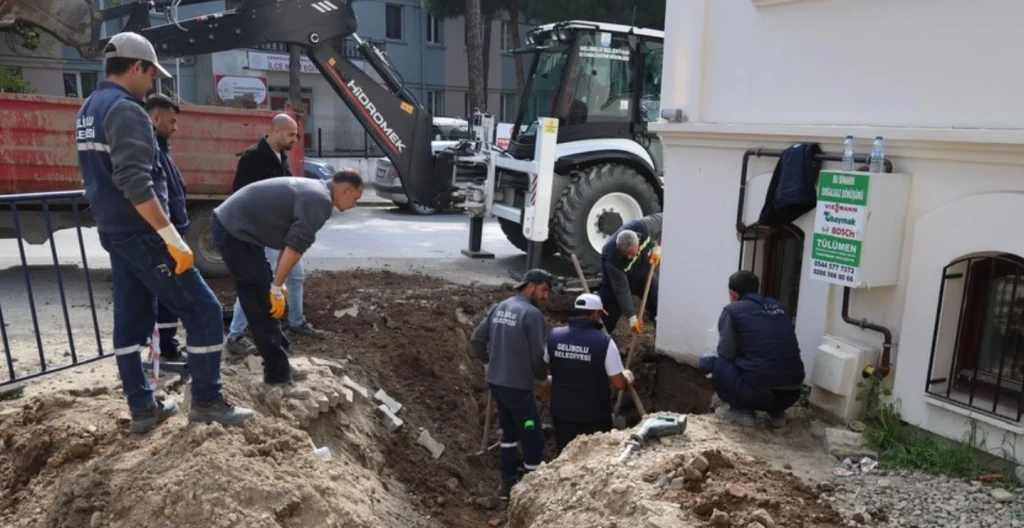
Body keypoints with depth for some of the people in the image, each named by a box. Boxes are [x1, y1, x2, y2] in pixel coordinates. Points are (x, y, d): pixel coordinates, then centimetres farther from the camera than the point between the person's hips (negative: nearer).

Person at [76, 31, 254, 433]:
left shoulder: (88, 111, 14)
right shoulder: (125, 111, -17)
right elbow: (135, 183, -28)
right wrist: (173, 237, -27)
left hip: (114, 233, 10)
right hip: (140, 234, -10)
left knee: (130, 320, 13)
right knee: (203, 311, -4)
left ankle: (142, 408, 21)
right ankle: (207, 401, 3)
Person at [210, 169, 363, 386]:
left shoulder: (311, 191, 17)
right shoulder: (320, 200, -14)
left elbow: (289, 241, 19)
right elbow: (295, 246, -19)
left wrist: (277, 283, 19)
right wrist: (277, 287, -14)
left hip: (229, 223, 10)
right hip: (234, 230, -10)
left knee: (261, 299, 17)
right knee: (263, 304, -3)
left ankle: (279, 365, 27)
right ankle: (278, 373, 5)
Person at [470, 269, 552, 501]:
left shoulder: (498, 308, 8)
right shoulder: (532, 313, -15)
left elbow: (476, 339, 12)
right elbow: (537, 354, -16)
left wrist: (487, 362, 26)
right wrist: (543, 377, 3)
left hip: (495, 382, 8)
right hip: (518, 386, -8)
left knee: (509, 431, 23)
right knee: (533, 438, 4)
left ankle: (507, 483, 30)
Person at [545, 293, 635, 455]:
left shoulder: (554, 336, -6)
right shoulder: (604, 341, -19)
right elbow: (619, 384, -15)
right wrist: (628, 377, 8)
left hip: (561, 413, 4)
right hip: (594, 417, -4)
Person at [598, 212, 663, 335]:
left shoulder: (644, 227, -36)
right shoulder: (611, 258, -41)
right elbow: (621, 289, -35)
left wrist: (658, 248, -24)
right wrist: (632, 317, -33)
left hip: (643, 274, 4)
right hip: (615, 282, -4)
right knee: (610, 313, -5)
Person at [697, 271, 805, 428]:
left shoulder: (732, 310, 2)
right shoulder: (777, 306, 18)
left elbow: (726, 353, -1)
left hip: (759, 392, -6)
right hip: (792, 394, 6)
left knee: (708, 361, 12)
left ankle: (742, 411, 6)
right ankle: (776, 413, 19)